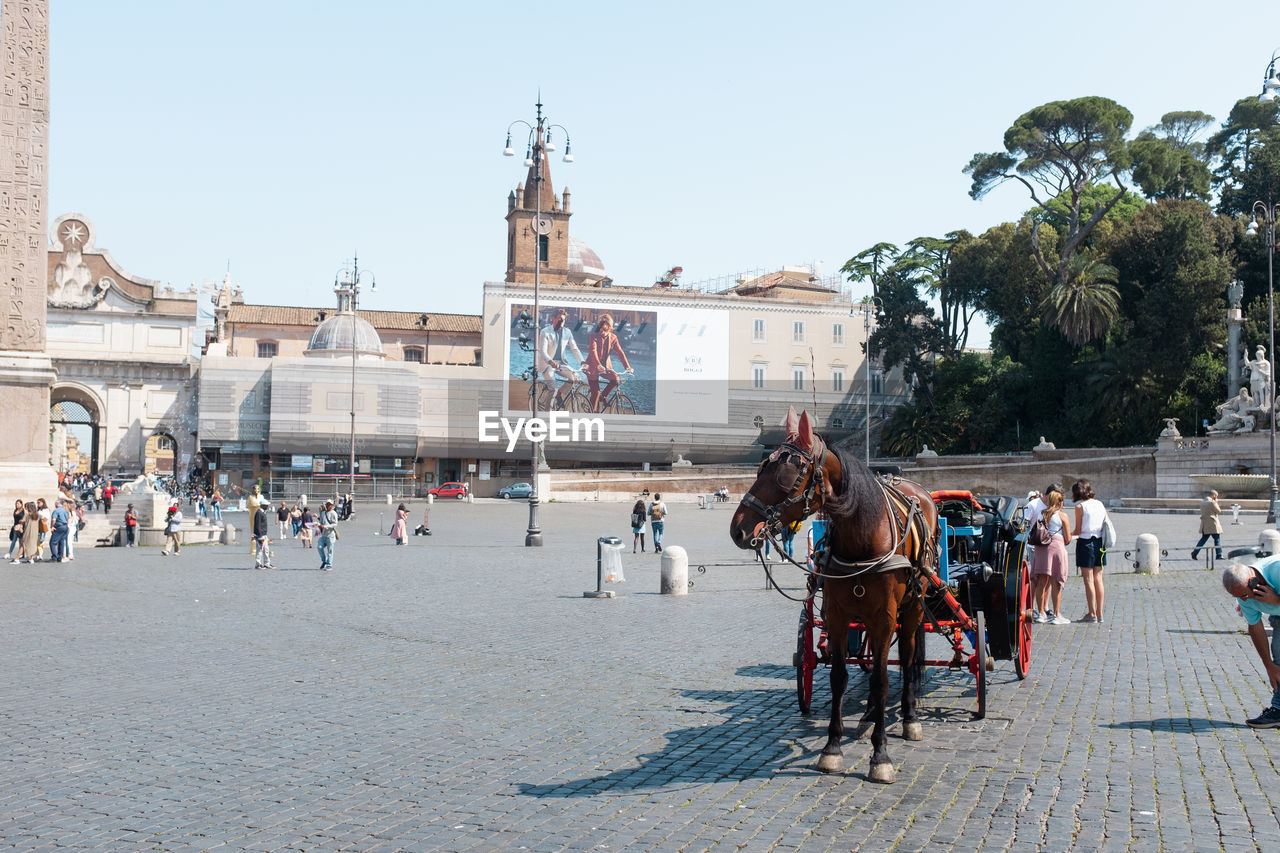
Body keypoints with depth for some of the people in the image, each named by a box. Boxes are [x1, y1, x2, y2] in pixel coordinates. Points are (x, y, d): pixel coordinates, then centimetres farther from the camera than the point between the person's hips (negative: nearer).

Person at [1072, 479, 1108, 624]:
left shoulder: (1080, 506, -10)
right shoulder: (1100, 504, 7)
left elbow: (1078, 530, -9)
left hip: (1086, 543, -6)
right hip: (1100, 542, 6)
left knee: (1088, 580, -1)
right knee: (1098, 579, 10)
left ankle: (1092, 614, 0)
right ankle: (1100, 614, 12)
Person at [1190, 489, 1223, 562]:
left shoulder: (1202, 502, 10)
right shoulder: (1212, 502, -15)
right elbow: (1219, 511, -8)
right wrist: (1216, 503, 4)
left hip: (1204, 525, 7)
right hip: (1213, 524, -7)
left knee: (1203, 539, 12)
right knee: (1217, 539, 2)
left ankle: (1194, 553, 4)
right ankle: (1219, 555, 2)